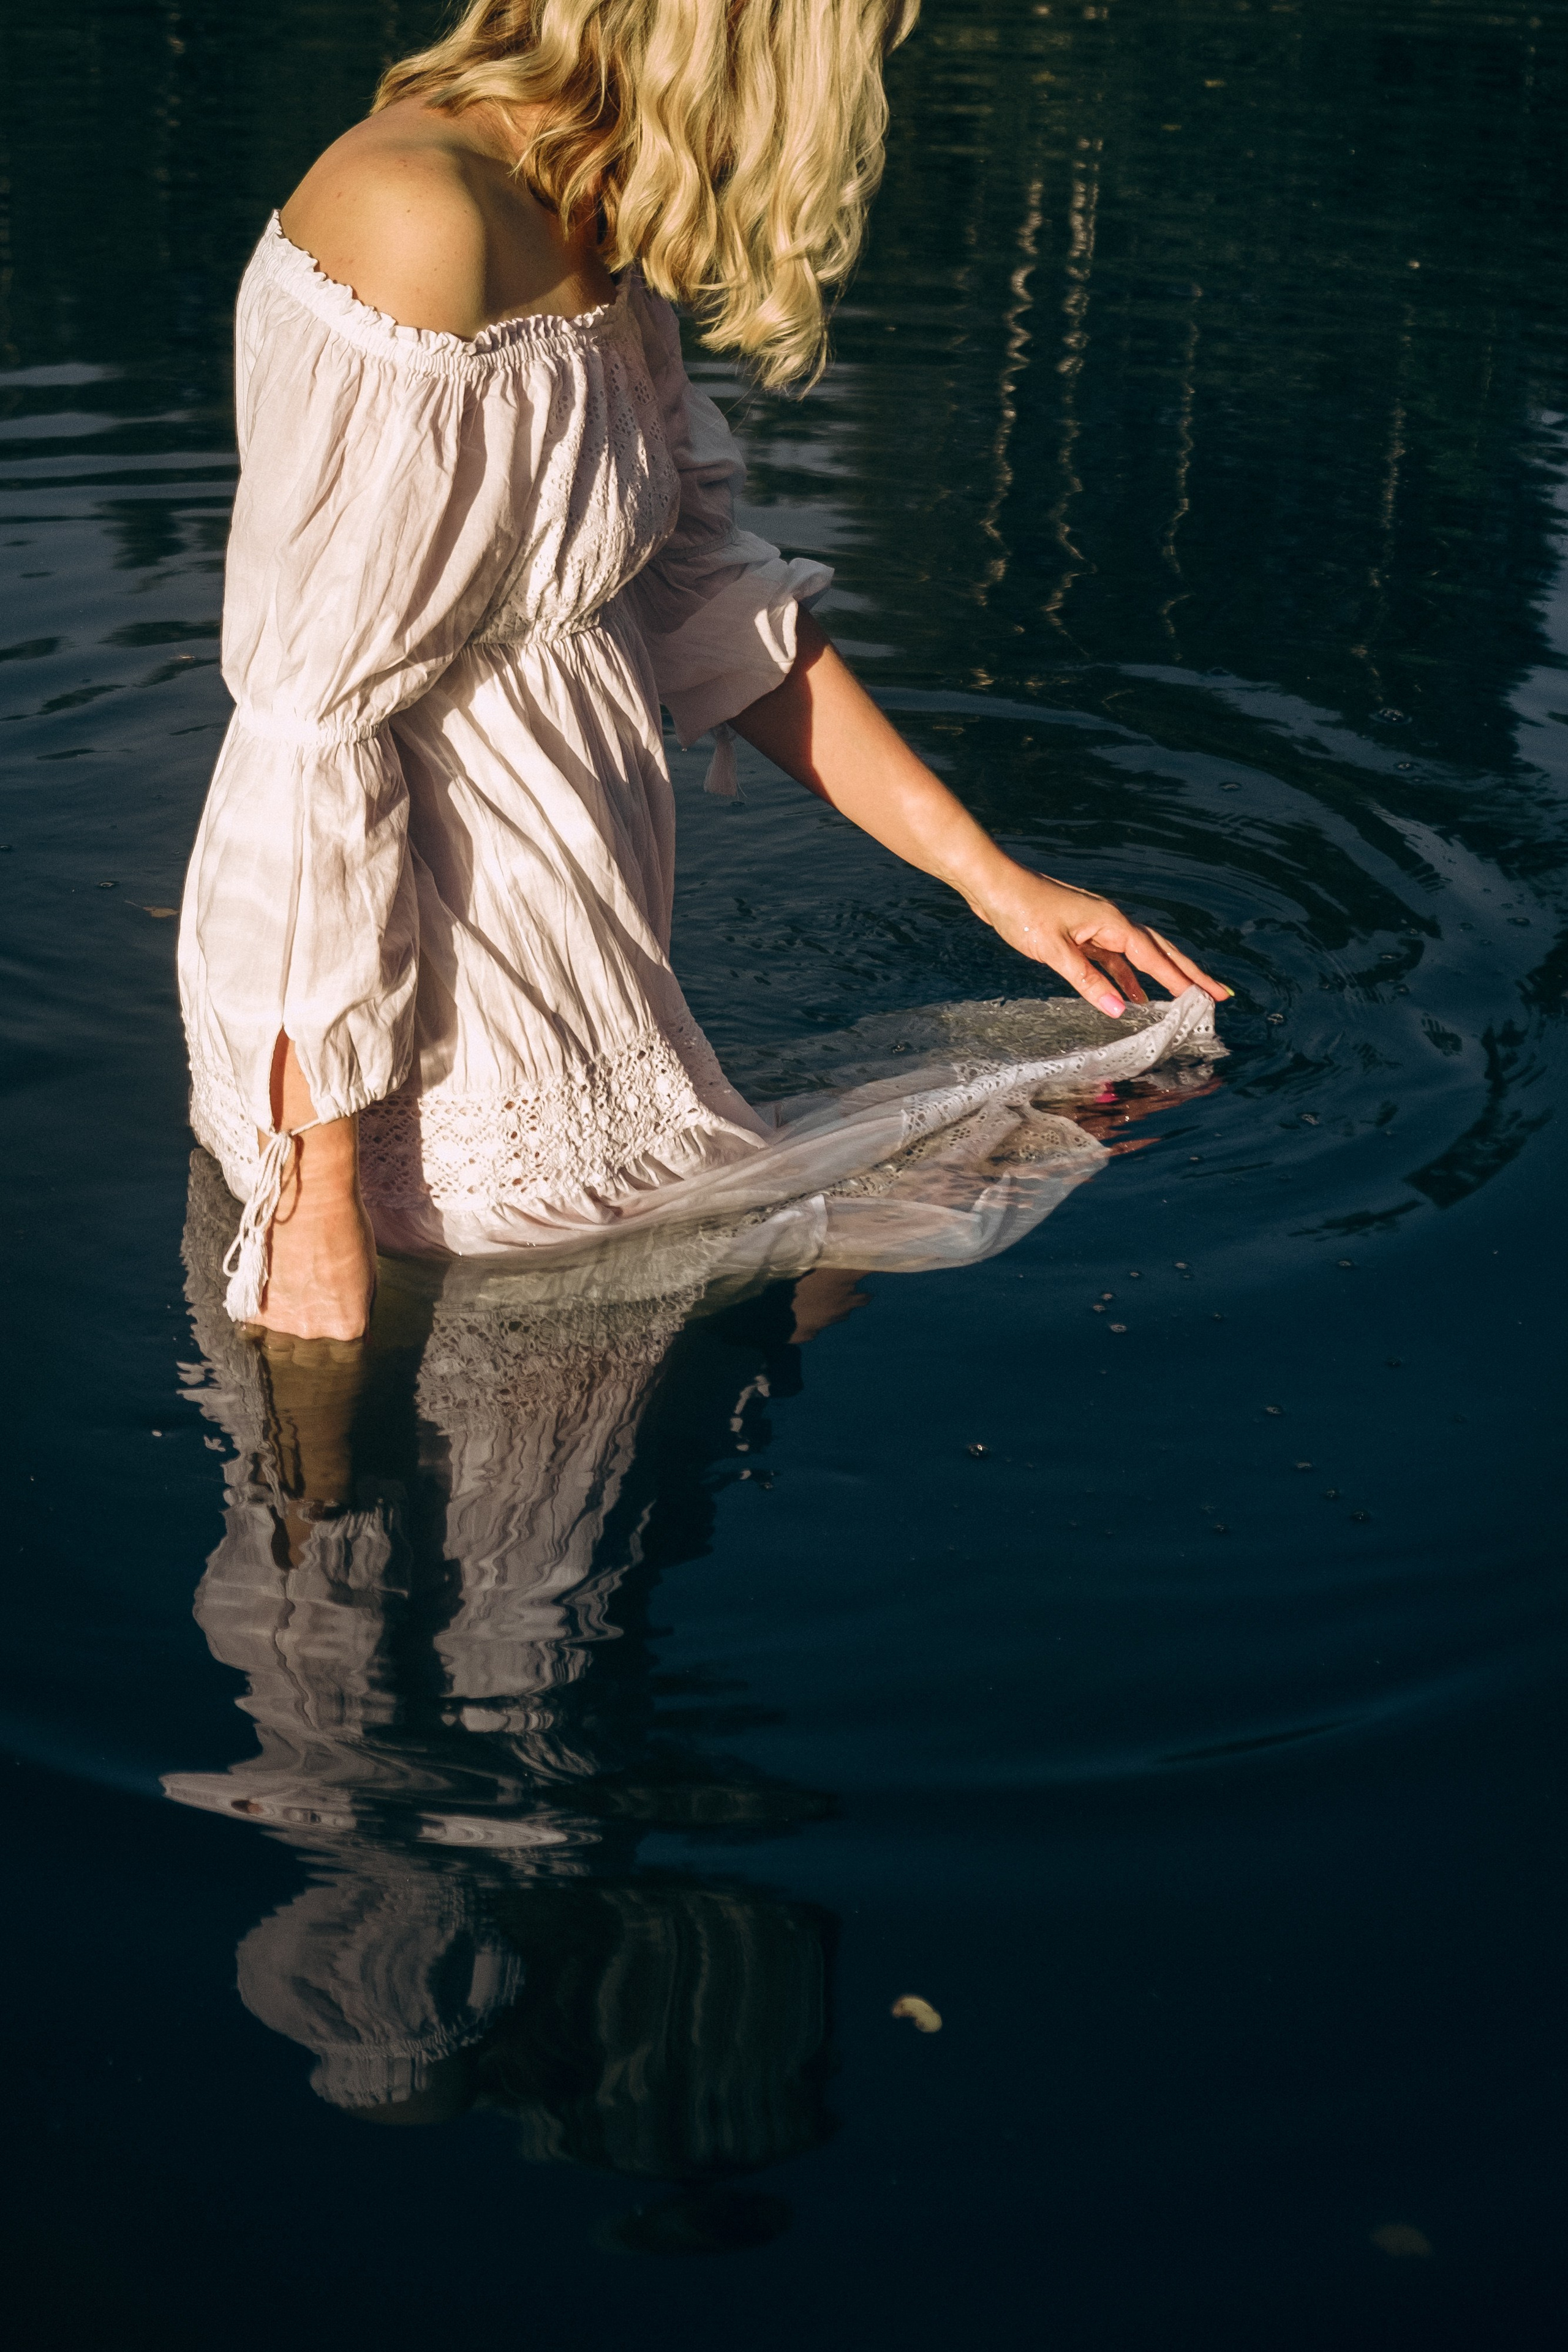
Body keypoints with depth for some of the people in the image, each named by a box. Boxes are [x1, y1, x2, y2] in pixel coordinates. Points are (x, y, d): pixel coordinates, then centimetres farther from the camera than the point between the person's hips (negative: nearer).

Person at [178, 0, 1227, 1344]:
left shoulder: (596, 238, 6)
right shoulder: (423, 218, -23)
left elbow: (707, 596, 14)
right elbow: (314, 725, -25)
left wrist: (992, 877, 15)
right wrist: (320, 1186, -23)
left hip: (543, 967, 9)